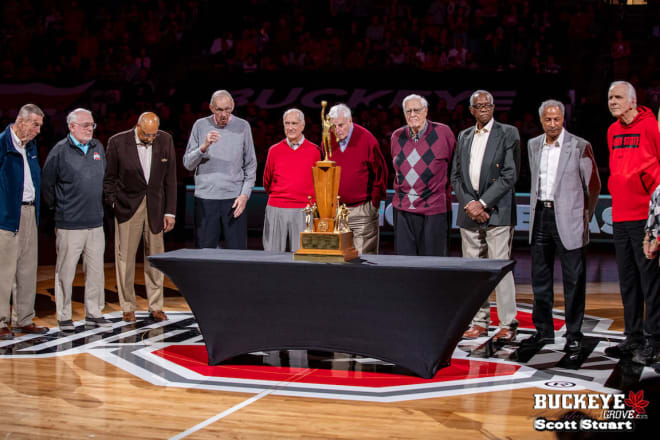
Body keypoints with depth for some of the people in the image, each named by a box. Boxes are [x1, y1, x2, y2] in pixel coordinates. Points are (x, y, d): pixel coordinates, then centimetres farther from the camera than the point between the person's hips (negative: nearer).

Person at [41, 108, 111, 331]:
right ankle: (64, 316, 10)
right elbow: (46, 183, -1)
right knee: (66, 271, 0)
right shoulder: (60, 151, -7)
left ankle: (94, 313, 18)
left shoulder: (98, 148, 10)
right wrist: (56, 207, 4)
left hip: (95, 221, 5)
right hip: (69, 224, -5)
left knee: (96, 269, 8)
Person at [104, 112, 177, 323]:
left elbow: (170, 178, 2)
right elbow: (109, 177, 2)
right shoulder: (118, 142, -9)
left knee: (155, 256, 6)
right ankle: (128, 307, 11)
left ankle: (156, 307, 14)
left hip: (155, 206, 2)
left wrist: (170, 211, 0)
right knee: (125, 256, 1)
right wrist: (113, 203, -6)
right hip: (128, 207, -2)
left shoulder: (165, 141, -3)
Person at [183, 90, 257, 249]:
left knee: (237, 251, -1)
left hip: (234, 199, 0)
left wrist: (245, 194, -5)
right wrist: (204, 147, -16)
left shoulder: (243, 126, 3)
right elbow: (188, 164, 1)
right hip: (205, 199, 0)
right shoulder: (200, 125, 4)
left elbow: (250, 166, 6)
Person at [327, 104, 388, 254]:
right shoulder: (328, 140, 4)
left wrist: (375, 201, -3)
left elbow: (380, 172, -2)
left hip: (362, 209, -4)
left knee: (364, 258, -2)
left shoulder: (366, 139, -8)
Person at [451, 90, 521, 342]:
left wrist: (483, 203, -12)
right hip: (469, 211, 5)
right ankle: (480, 323, 14)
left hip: (497, 211, -5)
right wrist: (469, 204, -4)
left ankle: (508, 324, -2)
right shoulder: (464, 137, 16)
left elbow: (510, 175, -8)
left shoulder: (508, 134, 0)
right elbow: (455, 176, 12)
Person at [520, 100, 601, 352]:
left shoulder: (579, 146, -6)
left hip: (567, 218, -5)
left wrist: (586, 217, 1)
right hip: (540, 217, 5)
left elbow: (594, 185, 0)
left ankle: (574, 335, 7)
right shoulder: (533, 145, 10)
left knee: (573, 280, -1)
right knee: (540, 277, 10)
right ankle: (544, 331, 21)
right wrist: (537, 209, 16)